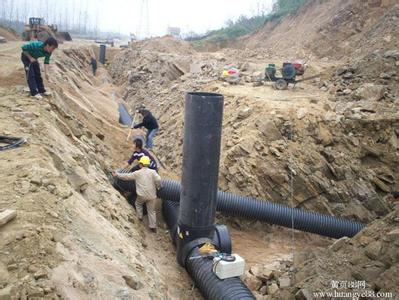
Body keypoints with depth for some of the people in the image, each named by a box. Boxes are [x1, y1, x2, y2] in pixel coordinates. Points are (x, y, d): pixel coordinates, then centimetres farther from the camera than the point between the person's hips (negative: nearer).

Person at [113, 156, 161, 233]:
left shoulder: (137, 173, -1)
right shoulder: (152, 172, -3)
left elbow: (126, 176, 9)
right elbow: (158, 179, -19)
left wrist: (117, 175, 23)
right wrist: (158, 187, 1)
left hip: (142, 195, -1)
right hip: (151, 196, 1)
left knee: (138, 204, 33)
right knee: (151, 211, 14)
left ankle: (140, 217, 33)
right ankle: (153, 227, 17)